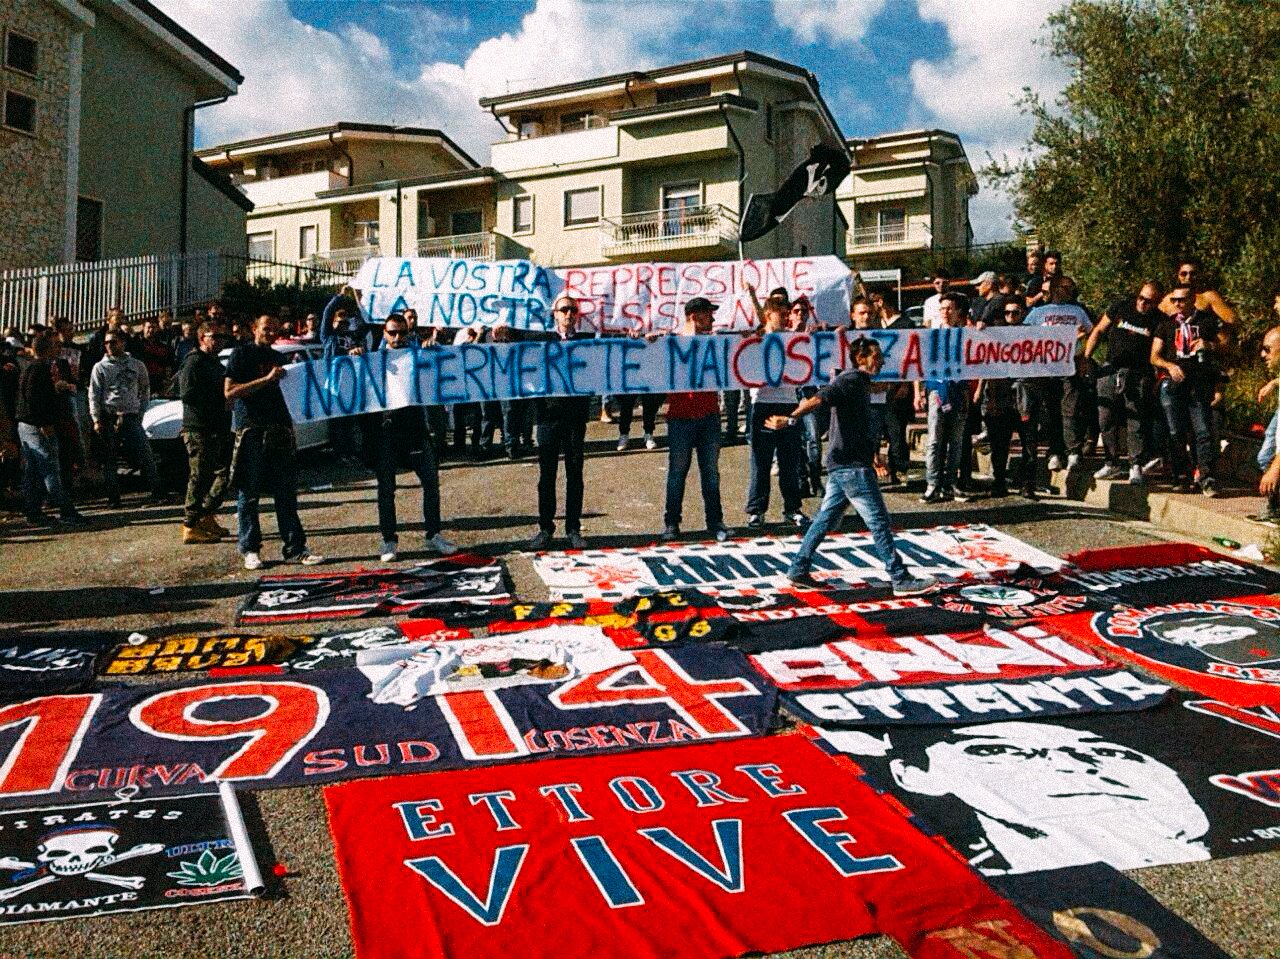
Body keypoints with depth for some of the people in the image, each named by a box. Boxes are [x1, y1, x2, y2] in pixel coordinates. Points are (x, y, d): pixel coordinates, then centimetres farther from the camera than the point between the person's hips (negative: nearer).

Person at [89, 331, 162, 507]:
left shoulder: (137, 365, 9)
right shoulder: (100, 367, 6)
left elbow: (145, 390, 17)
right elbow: (94, 395, 3)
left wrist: (141, 412, 9)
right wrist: (96, 419, -6)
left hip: (132, 418, 0)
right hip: (109, 418, 0)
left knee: (146, 456, -6)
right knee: (109, 460, 2)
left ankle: (156, 493, -3)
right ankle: (113, 498, 9)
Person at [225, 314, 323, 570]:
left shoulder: (279, 357, 20)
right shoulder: (242, 354, 2)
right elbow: (230, 392, -9)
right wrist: (266, 379, -15)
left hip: (280, 431, 5)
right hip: (250, 431, -5)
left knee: (287, 493, 4)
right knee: (248, 494, 0)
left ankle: (295, 548, 7)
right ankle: (250, 549, 7)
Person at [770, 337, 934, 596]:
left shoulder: (860, 383, 20)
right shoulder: (850, 380, -11)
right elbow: (819, 399, -27)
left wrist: (873, 455, 36)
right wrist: (791, 418, -38)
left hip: (843, 465, 10)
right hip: (851, 466, -10)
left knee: (826, 519, 13)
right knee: (879, 521, -5)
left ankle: (798, 570, 18)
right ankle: (901, 580, 0)